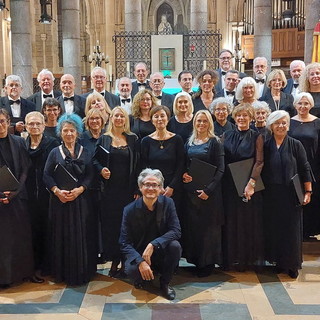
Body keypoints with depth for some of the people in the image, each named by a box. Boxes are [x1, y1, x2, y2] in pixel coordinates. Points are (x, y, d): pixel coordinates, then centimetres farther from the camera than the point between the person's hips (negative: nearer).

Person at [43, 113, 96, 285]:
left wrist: (79, 190, -15)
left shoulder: (84, 153, 7)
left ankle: (82, 271, 14)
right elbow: (47, 176, 0)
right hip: (59, 200, 0)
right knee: (61, 235, 3)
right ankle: (62, 273, 15)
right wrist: (57, 191, -15)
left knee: (81, 235, 2)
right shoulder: (55, 152, 6)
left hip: (80, 200, 0)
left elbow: (90, 176, 1)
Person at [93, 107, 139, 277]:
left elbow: (137, 164, 2)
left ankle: (125, 262, 10)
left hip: (128, 189, 0)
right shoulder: (104, 139, 7)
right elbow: (95, 159, 10)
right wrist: (101, 169, -12)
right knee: (110, 224, 3)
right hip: (109, 189, 1)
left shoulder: (133, 139, 6)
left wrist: (137, 189, -4)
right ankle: (114, 261, 15)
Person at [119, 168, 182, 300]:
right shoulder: (130, 210, -11)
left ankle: (165, 282, -3)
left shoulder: (167, 203, -8)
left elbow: (176, 231, -16)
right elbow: (124, 243, -13)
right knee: (131, 270, -32)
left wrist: (153, 245, -30)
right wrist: (140, 262, -30)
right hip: (137, 253, -1)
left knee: (175, 246, -29)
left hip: (160, 253, 2)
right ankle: (141, 278, 8)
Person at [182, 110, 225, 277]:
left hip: (209, 190, -5)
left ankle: (208, 263, 15)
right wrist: (184, 175, -5)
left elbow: (220, 169, -10)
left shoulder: (215, 142, -6)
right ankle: (196, 260, 21)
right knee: (192, 224, 8)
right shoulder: (189, 142, 10)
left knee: (208, 225, 2)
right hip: (191, 188, 5)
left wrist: (208, 189, -18)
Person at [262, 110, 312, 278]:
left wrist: (308, 191, -5)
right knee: (274, 228, 7)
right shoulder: (266, 146, 4)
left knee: (292, 229, 3)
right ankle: (279, 262, 21)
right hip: (271, 195, 2)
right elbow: (260, 170, 7)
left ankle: (292, 264, 16)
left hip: (291, 194, -2)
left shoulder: (296, 145, -2)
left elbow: (305, 169, -2)